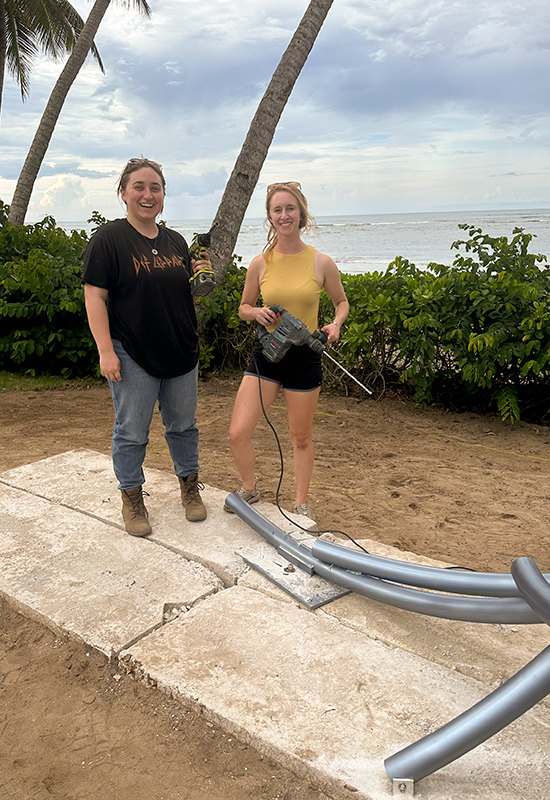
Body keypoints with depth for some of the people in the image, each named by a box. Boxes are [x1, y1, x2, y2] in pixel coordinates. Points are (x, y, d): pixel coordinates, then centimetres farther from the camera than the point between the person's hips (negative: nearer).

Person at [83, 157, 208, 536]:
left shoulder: (176, 241, 11)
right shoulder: (108, 238, -7)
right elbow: (95, 298, -11)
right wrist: (106, 351, -18)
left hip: (181, 354, 5)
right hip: (133, 356, -5)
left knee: (184, 425, 16)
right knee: (132, 432, 5)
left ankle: (190, 485, 33)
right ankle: (132, 498, 23)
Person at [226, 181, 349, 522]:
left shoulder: (321, 263, -5)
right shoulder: (260, 263, -1)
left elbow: (342, 302, 10)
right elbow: (244, 307, 12)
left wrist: (336, 323, -10)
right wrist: (257, 312, -11)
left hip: (304, 356, -1)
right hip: (266, 353, 2)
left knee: (301, 437, 11)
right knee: (238, 432, -4)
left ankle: (302, 502, 32)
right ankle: (250, 488, 25)